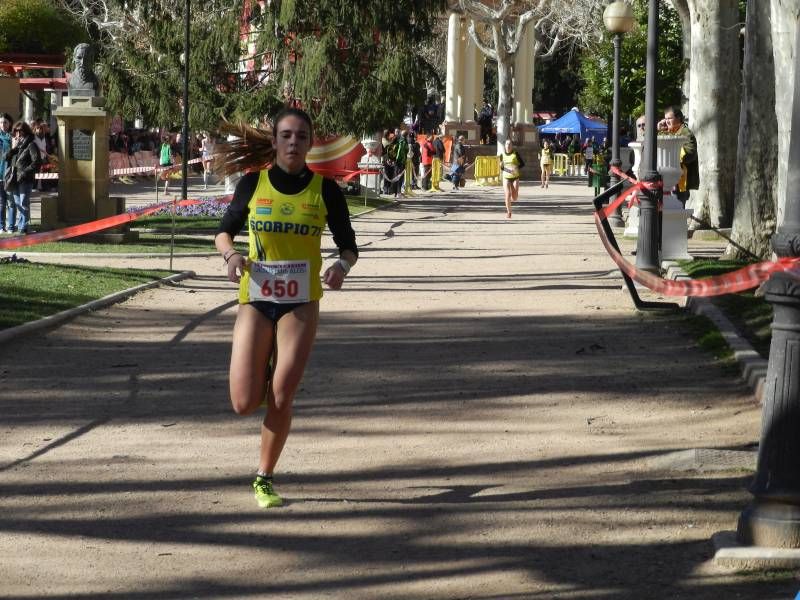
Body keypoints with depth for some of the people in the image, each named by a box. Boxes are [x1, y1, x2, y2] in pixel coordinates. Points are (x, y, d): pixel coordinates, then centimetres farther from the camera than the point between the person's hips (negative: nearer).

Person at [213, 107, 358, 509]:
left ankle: (264, 479, 14)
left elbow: (348, 245, 6)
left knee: (281, 399, -5)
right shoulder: (253, 183, 0)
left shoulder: (324, 189, -1)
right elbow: (224, 231, 10)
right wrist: (231, 254, -13)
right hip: (256, 299, 1)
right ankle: (265, 375, 30)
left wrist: (342, 266, -17)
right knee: (244, 404, -7)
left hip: (301, 304, 0)